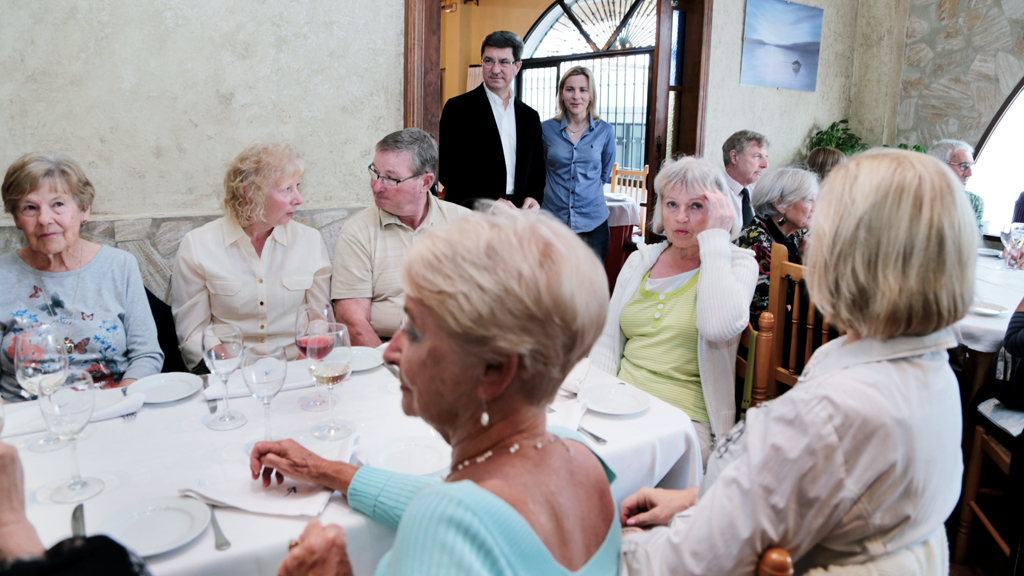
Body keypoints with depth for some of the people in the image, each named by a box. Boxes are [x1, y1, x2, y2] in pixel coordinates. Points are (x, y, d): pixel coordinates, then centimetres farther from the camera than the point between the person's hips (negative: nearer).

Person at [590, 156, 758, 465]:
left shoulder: (736, 262, 2)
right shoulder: (640, 260, 14)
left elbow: (719, 327, -21)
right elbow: (606, 343, 14)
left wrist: (714, 238, -13)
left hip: (686, 418, -4)